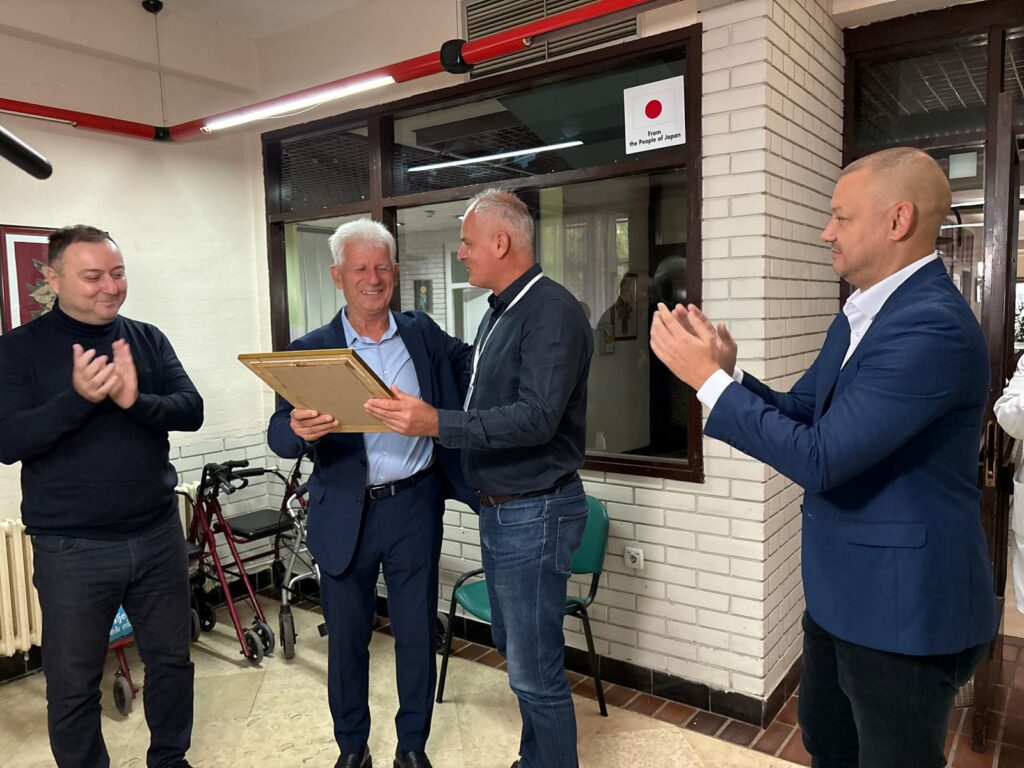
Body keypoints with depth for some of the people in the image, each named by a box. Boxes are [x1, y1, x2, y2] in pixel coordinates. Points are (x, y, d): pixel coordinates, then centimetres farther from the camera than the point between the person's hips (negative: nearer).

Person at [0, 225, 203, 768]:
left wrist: (136, 400, -25)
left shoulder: (148, 340, 3)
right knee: (73, 684, 10)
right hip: (72, 549, -3)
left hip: (159, 534, 3)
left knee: (172, 659, 16)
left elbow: (191, 411, -6)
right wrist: (78, 398, -27)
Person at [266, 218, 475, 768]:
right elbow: (279, 437, -11)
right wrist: (300, 430, -34)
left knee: (417, 634, 13)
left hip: (415, 506, 1)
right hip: (346, 515, -1)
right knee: (347, 637, 15)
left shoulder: (423, 334, 3)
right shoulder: (310, 350, -4)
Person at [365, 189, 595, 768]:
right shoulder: (501, 311, 13)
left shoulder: (551, 311, -18)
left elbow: (536, 417, -27)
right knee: (516, 649, 21)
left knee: (536, 669, 2)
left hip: (536, 513, -10)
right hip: (499, 508, 10)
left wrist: (438, 424, -32)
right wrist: (419, 414, 8)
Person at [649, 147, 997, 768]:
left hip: (904, 606, -9)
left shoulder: (932, 326, -26)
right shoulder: (859, 318, 6)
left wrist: (709, 377, -24)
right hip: (843, 593, 9)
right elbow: (798, 414, 9)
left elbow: (819, 458, -30)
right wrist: (728, 371, -9)